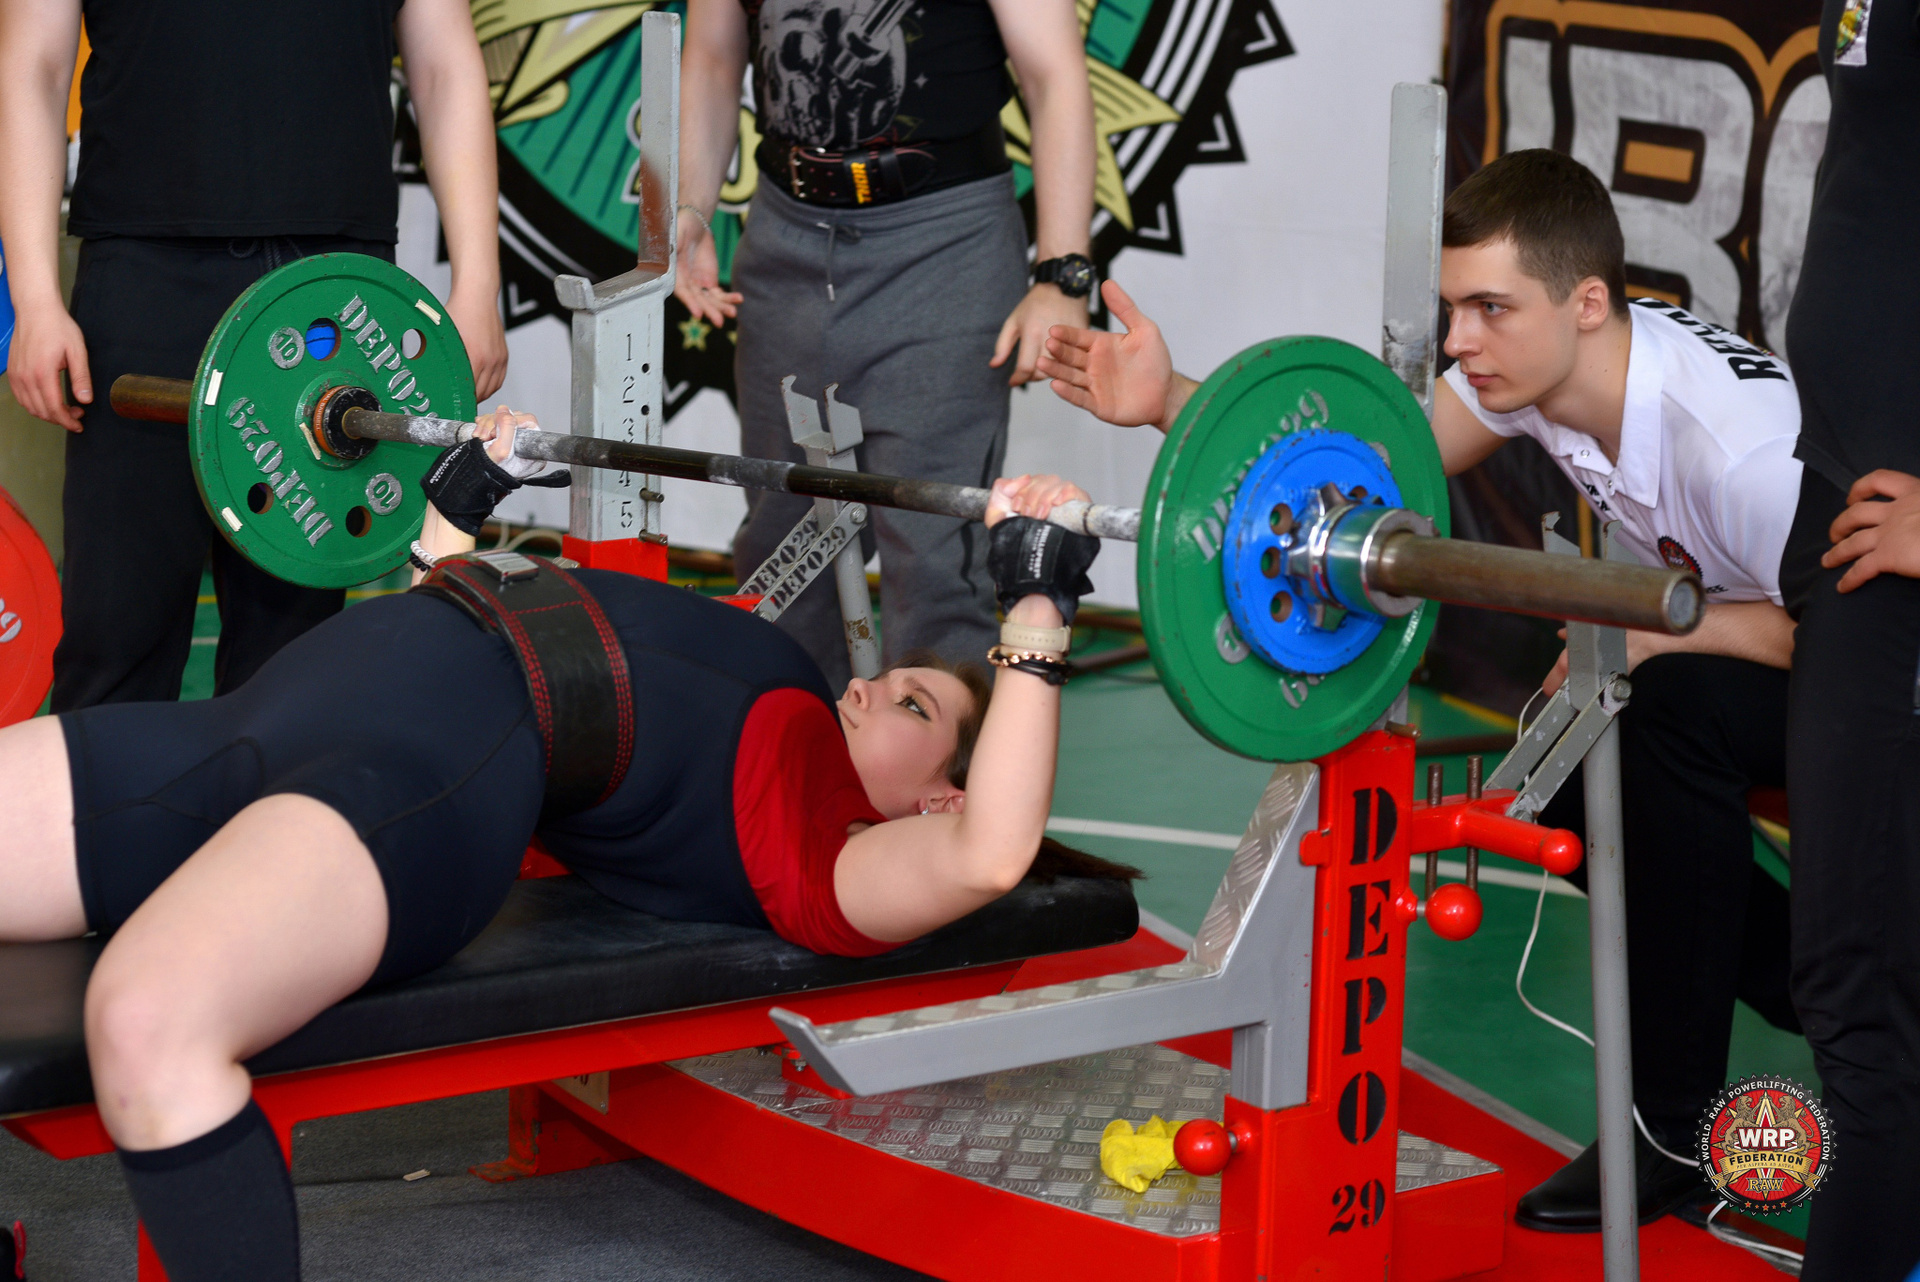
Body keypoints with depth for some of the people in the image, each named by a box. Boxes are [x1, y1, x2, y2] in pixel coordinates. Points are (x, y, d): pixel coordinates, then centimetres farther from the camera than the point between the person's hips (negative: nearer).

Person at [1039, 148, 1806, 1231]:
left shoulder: (1734, 438, -36)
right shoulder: (1536, 362, -12)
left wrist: (1644, 630, -31)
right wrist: (1171, 402, -24)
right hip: (1753, 646, 9)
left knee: (1676, 708, -33)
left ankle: (1681, 1122, -21)